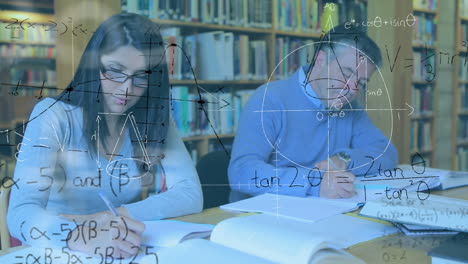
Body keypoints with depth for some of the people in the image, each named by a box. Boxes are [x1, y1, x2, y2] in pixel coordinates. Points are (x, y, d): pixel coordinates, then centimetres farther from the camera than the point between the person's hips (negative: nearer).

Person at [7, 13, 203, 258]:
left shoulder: (155, 120, 1)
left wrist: (113, 217, -22)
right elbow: (21, 214, -22)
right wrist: (79, 236, -42)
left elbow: (191, 194, -9)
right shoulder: (52, 115, -11)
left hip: (128, 254, 3)